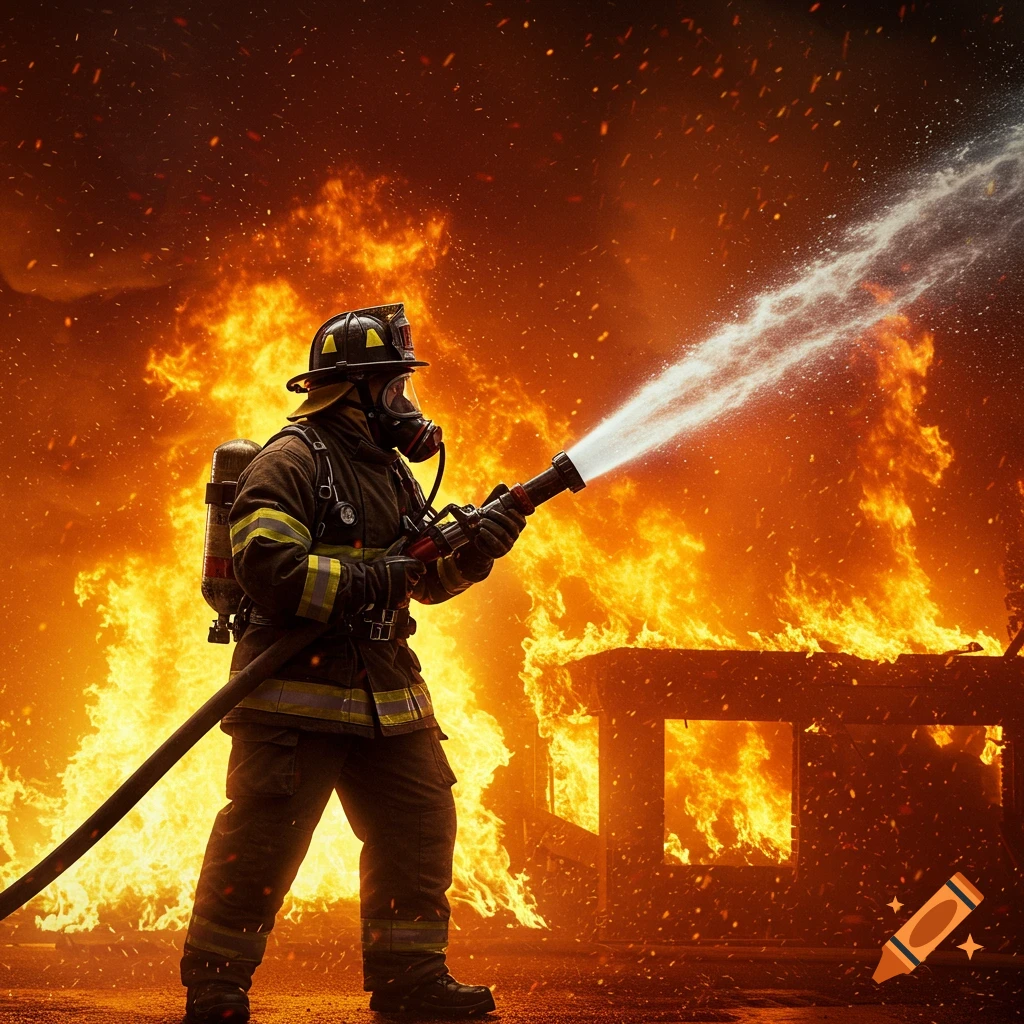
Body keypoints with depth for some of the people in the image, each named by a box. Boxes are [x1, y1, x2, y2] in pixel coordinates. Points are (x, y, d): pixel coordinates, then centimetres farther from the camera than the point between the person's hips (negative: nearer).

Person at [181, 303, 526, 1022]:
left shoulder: (391, 470, 17)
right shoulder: (292, 461, -10)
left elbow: (429, 579, 20)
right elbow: (268, 567, -22)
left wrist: (476, 548, 0)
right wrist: (371, 580, -21)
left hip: (384, 693, 9)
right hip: (296, 695, -9)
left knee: (421, 828, 10)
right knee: (262, 842, -8)